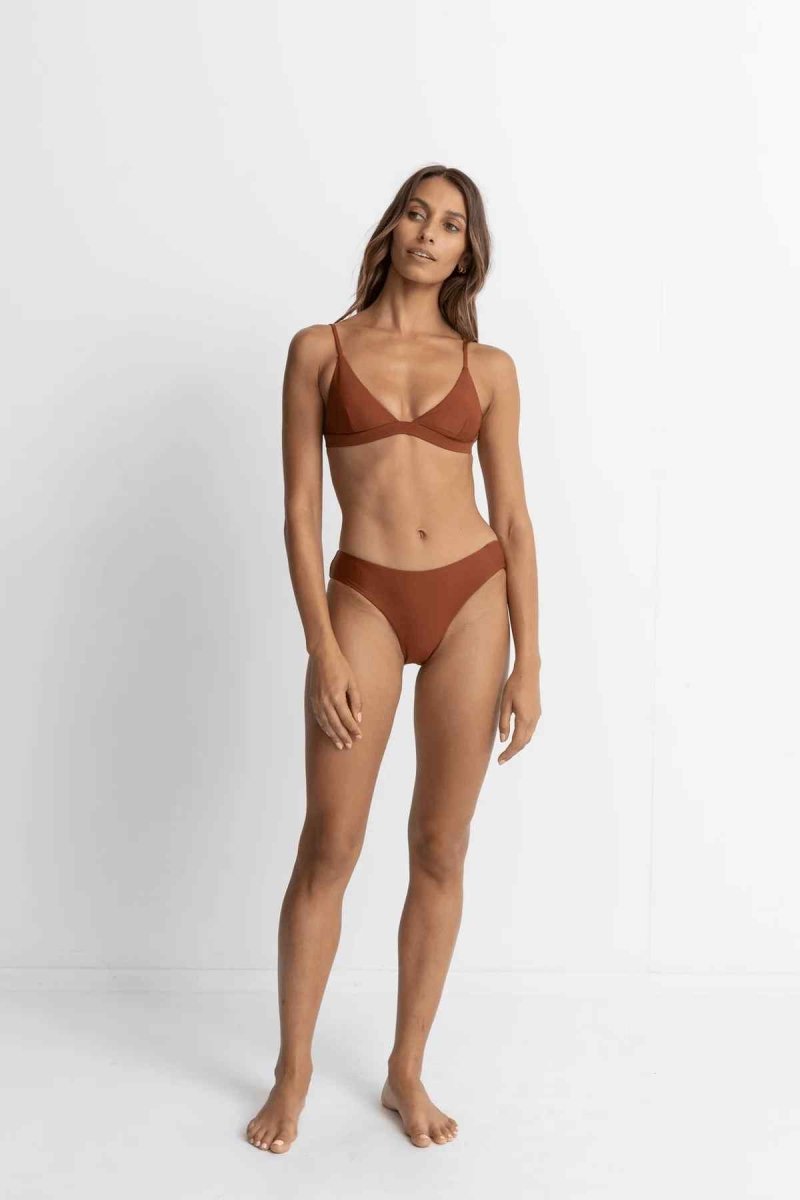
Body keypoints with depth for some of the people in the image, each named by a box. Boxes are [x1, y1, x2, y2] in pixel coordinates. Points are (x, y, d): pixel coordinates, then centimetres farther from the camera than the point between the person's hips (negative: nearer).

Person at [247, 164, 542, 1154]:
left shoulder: (488, 367, 7)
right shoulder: (320, 349, 4)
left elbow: (513, 517, 6)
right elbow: (299, 511, 0)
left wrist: (528, 661, 0)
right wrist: (323, 650, -9)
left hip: (472, 599, 2)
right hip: (365, 600, -1)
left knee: (441, 847, 7)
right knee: (329, 846, 1)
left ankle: (407, 1072, 24)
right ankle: (293, 1072, 21)